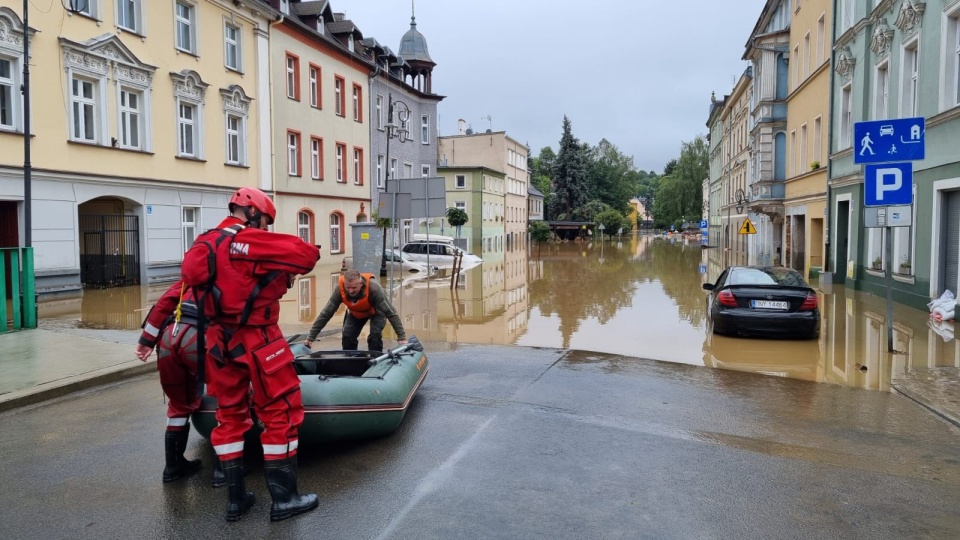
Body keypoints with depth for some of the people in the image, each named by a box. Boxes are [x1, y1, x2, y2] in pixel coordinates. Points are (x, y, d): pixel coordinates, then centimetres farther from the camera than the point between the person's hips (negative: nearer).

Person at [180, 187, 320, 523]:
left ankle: (235, 498, 24)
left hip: (218, 341, 8)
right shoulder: (251, 241, -15)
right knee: (281, 413, 4)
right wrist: (286, 268, 3)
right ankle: (284, 498, 11)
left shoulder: (203, 245, 8)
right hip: (256, 341, -7)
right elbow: (308, 255, -20)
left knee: (230, 414, 16)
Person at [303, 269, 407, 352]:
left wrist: (401, 337, -37)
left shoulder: (373, 287, -43)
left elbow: (390, 312, -36)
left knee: (375, 335, -24)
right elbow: (326, 314, -26)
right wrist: (310, 337, -26)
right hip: (356, 313, 3)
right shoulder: (340, 289, -34)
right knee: (347, 336, -11)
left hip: (376, 312, -3)